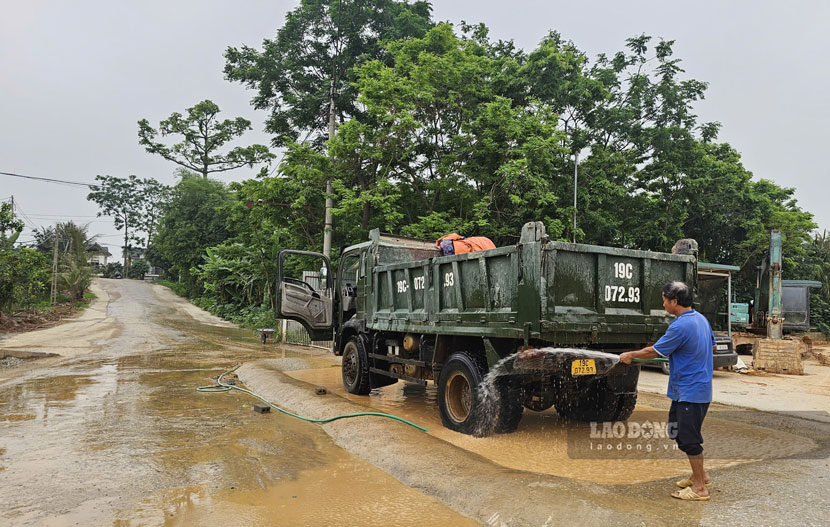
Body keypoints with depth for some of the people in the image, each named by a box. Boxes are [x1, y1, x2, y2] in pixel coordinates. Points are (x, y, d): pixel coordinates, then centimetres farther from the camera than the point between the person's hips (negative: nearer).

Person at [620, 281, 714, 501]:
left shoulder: (680, 326, -22)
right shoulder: (701, 319, 7)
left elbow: (654, 352, -14)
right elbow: (712, 344, 23)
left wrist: (630, 355, 0)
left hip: (690, 391, -10)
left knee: (689, 438, 1)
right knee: (678, 431, 19)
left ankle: (699, 488, 12)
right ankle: (701, 474, 30)